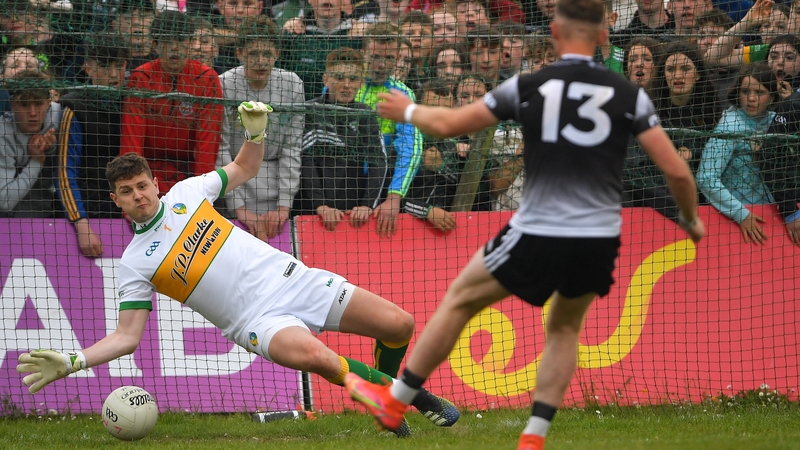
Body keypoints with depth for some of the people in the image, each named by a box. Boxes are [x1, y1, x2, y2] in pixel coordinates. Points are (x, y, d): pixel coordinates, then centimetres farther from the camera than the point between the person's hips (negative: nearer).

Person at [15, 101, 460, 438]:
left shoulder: (187, 192, 8)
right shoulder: (135, 263, -1)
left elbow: (245, 168, 23)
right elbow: (127, 336, -2)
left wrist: (256, 131, 3)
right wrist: (70, 363, -15)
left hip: (290, 279, 4)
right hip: (258, 318, -4)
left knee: (399, 324, -5)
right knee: (312, 355, -38)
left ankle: (385, 381, 27)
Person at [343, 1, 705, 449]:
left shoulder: (527, 87, -3)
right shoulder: (629, 95, -1)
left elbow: (449, 124, 5)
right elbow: (676, 170, -3)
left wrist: (408, 111, 26)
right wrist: (691, 219, 16)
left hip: (537, 237, -2)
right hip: (600, 240, 2)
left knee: (459, 300, 19)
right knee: (565, 328, 27)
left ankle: (395, 402, 28)